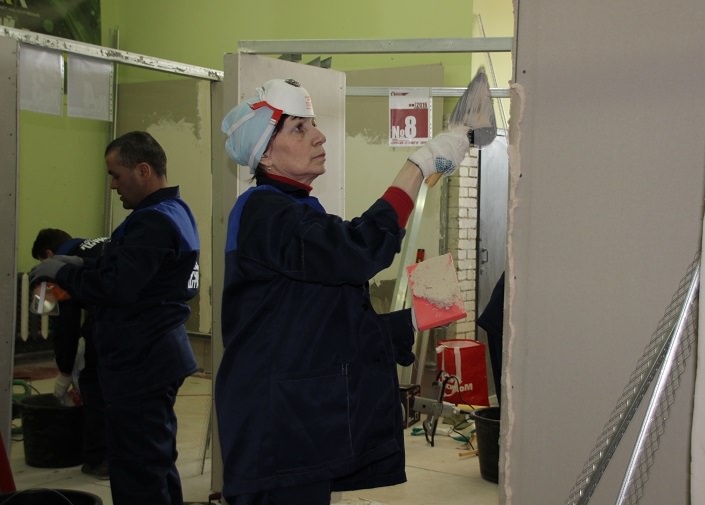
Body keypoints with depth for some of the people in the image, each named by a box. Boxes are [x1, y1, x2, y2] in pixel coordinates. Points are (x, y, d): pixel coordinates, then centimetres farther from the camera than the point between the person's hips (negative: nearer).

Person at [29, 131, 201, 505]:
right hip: (157, 357, 11)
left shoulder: (153, 222, -19)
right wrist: (82, 267, 7)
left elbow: (117, 287, -26)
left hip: (140, 364, -11)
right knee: (157, 466, 18)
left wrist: (64, 272, -11)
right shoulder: (175, 212, 14)